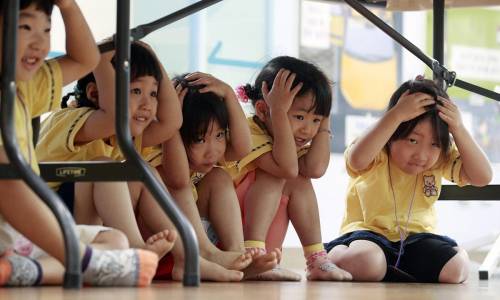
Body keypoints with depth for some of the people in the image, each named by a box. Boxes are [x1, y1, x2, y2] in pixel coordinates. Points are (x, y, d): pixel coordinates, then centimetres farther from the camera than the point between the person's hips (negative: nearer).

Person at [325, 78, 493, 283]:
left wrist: (458, 130, -19)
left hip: (416, 237, 5)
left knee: (456, 267, -24)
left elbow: (482, 177, -10)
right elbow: (357, 160, -40)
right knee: (363, 261, -41)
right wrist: (396, 115, -39)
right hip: (369, 232, -5)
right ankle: (334, 255, -6)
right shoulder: (376, 153, -15)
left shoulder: (442, 159, -1)